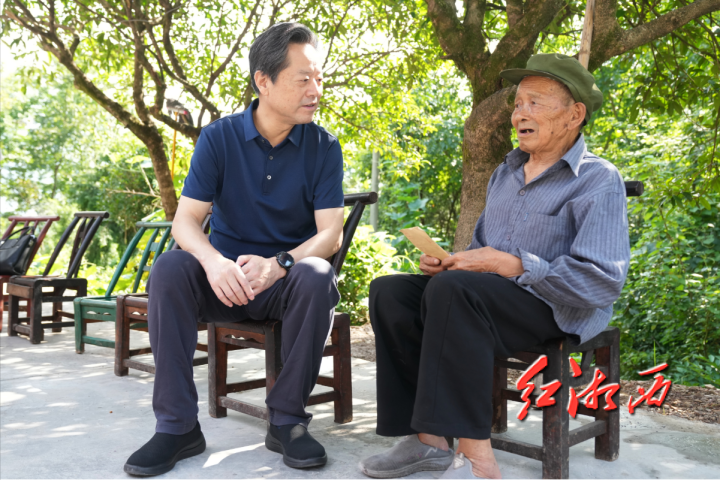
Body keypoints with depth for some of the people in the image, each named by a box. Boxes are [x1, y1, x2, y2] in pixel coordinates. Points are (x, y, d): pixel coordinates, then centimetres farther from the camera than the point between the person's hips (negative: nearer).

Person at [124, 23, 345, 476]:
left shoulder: (323, 146, -3)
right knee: (170, 268, -27)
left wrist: (278, 264, -33)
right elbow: (186, 221, -10)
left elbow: (331, 233, -12)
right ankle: (177, 425, -20)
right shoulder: (219, 137, -3)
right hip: (225, 279, 1)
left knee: (316, 276, -33)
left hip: (286, 282, -1)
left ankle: (287, 419, -19)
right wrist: (214, 261, -34)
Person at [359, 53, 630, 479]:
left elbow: (603, 281, -18)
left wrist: (511, 265, -19)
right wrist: (448, 261, 0)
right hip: (492, 296, 8)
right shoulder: (507, 171, 18)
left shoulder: (599, 181, -7)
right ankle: (428, 439, -14)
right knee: (389, 291, -12)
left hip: (556, 312, -8)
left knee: (453, 289, -34)